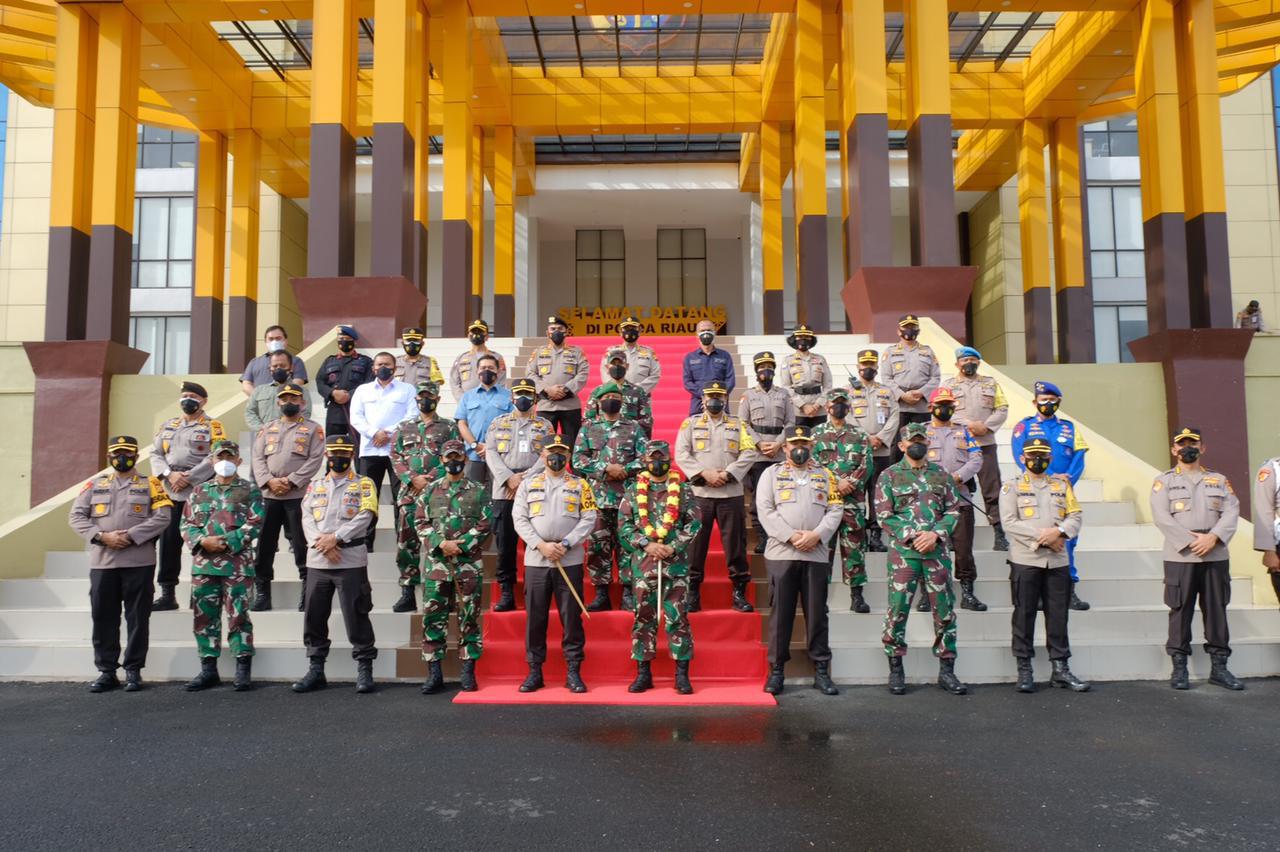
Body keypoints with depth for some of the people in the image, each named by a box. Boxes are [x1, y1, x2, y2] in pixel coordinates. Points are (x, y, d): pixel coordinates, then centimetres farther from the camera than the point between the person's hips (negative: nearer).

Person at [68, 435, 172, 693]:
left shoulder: (151, 484, 6)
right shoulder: (94, 485, 13)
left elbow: (162, 518, -5)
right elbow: (76, 517, 4)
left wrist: (130, 536, -15)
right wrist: (102, 536, -12)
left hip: (139, 562, -2)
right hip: (101, 562, 3)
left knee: (137, 618, 2)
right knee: (103, 617, 5)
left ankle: (133, 670, 11)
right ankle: (106, 671, 15)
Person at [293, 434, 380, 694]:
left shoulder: (364, 485, 6)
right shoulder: (314, 486, 17)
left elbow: (365, 517, -8)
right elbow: (307, 518, 4)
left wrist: (336, 538, -17)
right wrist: (320, 542, -14)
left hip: (351, 562, -4)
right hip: (317, 562, 4)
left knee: (356, 616, -3)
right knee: (314, 616, 7)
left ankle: (364, 669, 7)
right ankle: (316, 670, 18)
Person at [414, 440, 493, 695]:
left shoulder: (478, 490, 5)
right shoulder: (429, 490, 10)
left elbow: (485, 524, -2)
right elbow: (420, 523, 4)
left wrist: (460, 546, -12)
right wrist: (441, 544, -11)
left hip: (469, 563, -2)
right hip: (436, 562, 2)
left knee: (469, 618, 3)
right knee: (433, 616, 2)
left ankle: (468, 672, 10)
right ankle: (434, 673, 9)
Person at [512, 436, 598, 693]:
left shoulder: (580, 485, 8)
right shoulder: (528, 484, 10)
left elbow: (589, 519, 1)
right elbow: (519, 519, 3)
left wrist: (565, 544, -11)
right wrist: (541, 545, -10)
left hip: (570, 561, -1)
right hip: (535, 560, 1)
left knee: (571, 617, 1)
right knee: (535, 617, 4)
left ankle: (574, 672, 10)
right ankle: (534, 671, 14)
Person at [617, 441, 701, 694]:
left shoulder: (683, 490, 4)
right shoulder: (633, 490, 6)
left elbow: (694, 524, -1)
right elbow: (624, 525, 2)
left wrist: (672, 547, -12)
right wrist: (647, 545, -11)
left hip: (676, 563, -1)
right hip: (642, 563, 1)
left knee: (678, 617, 0)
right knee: (643, 618, 7)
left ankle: (682, 674, 8)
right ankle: (643, 673, 16)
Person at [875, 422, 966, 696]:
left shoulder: (941, 474, 12)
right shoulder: (889, 476, 4)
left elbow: (953, 510, 8)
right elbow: (884, 515, -2)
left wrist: (935, 534, -9)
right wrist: (912, 537, -12)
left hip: (938, 550, 3)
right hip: (903, 551, -3)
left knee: (945, 611, 5)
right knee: (898, 610, -2)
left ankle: (946, 670, 16)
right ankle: (896, 670, 9)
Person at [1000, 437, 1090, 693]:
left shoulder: (1062, 485, 16)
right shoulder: (1012, 485, 3)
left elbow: (1075, 516, 6)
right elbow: (1009, 522, -7)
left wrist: (1058, 532, -14)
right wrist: (1042, 537, -14)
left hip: (1058, 560, 4)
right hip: (1025, 559, -3)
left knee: (1058, 615, 6)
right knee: (1024, 615, 0)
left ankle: (1060, 668, 14)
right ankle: (1024, 670, 7)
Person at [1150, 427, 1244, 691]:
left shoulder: (1219, 480, 14)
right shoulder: (1163, 481, 5)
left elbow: (1232, 512, 1)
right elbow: (1161, 516, -7)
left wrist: (1213, 537, -15)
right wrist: (1190, 542, -16)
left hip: (1216, 557, 3)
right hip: (1180, 557, -3)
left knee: (1217, 610, 7)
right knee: (1180, 611, 0)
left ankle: (1219, 668, 16)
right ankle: (1179, 668, 6)